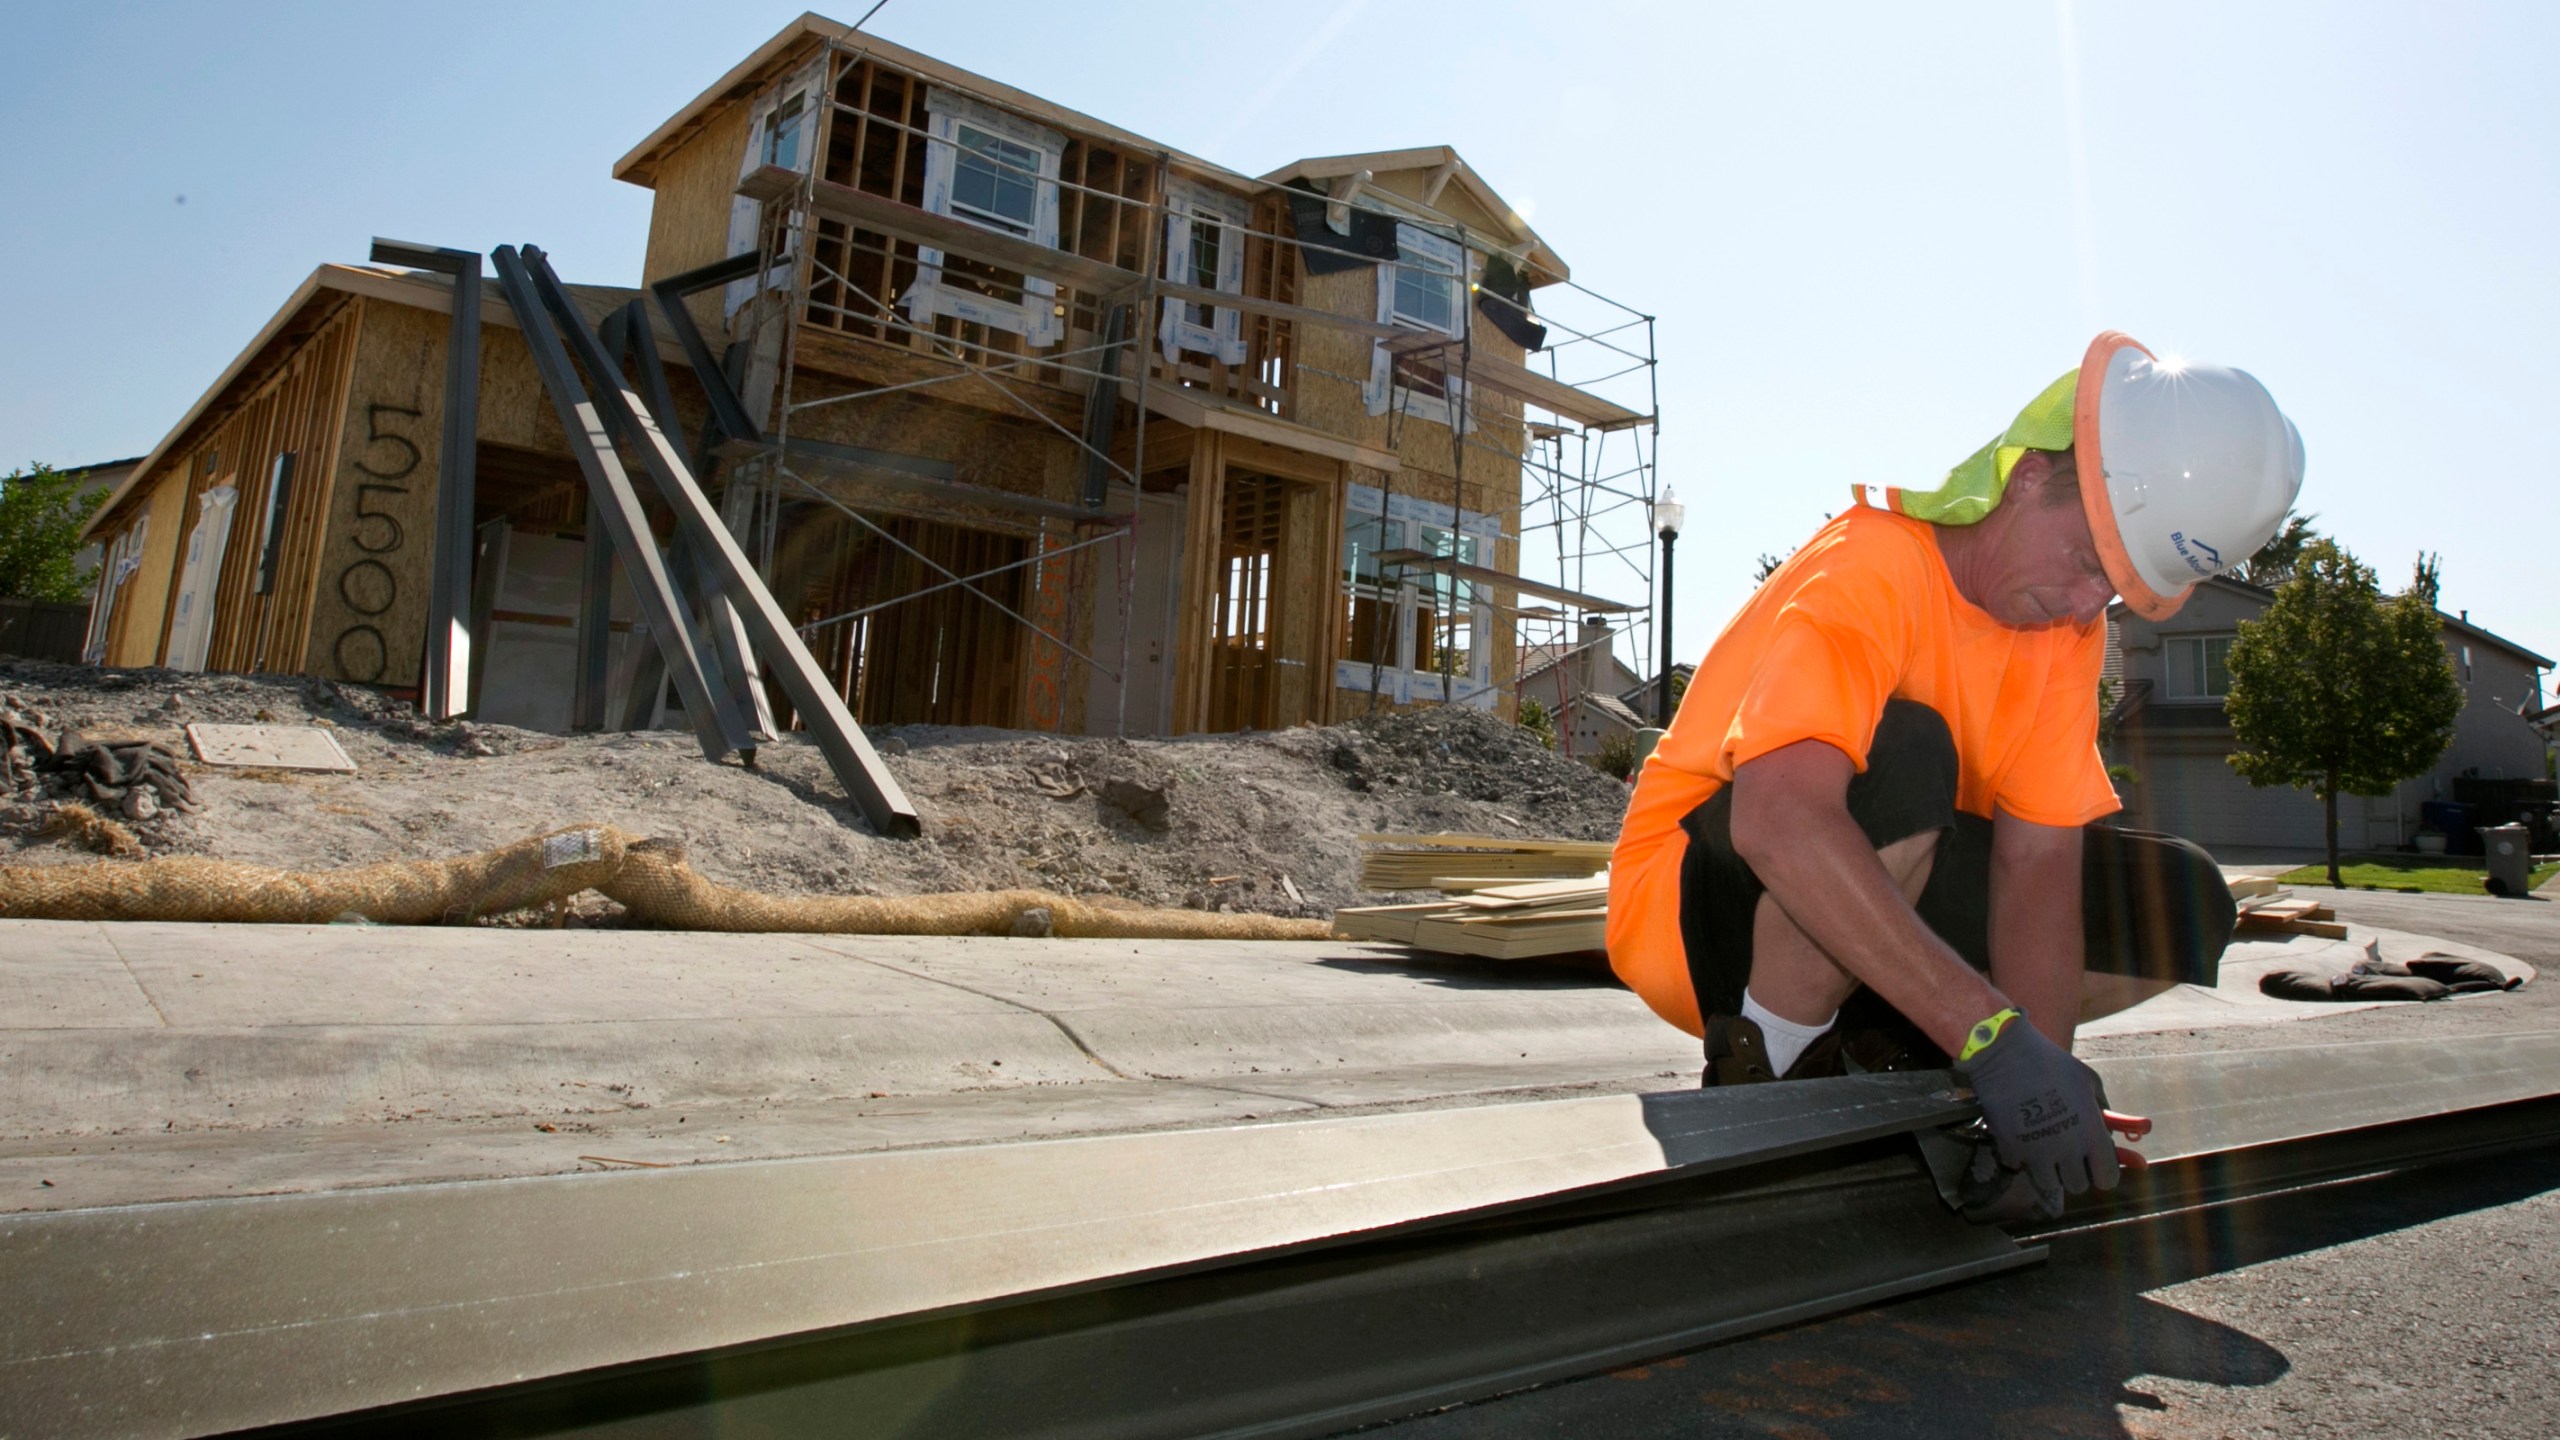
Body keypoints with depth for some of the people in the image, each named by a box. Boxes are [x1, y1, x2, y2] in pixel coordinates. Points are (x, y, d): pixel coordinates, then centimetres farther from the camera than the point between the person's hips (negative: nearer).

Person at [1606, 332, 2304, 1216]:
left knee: (2177, 901, -4)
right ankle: (1764, 1078, -17)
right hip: (1693, 905, -7)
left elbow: (2040, 860, -11)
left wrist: (2043, 1071, -23)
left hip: (1879, 908, 7)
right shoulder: (1869, 570, -26)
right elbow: (1777, 822, -43)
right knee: (1904, 757, -35)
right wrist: (1994, 1035, -44)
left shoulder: (2068, 624, -3)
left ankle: (1879, 1051, 4)